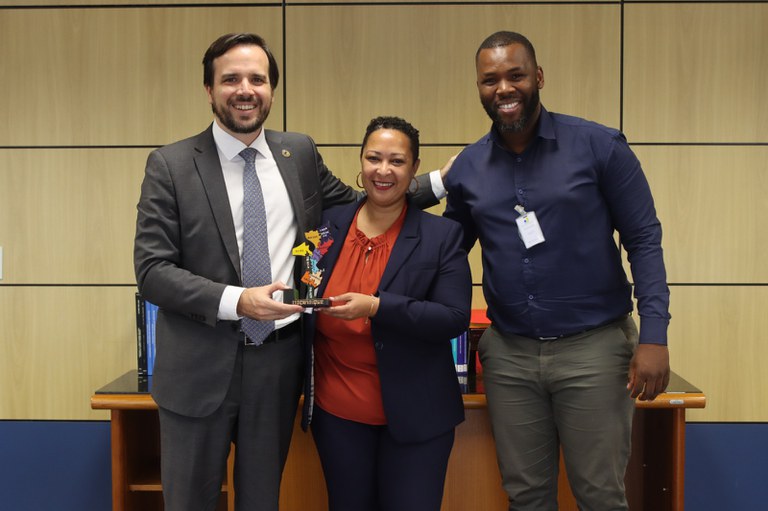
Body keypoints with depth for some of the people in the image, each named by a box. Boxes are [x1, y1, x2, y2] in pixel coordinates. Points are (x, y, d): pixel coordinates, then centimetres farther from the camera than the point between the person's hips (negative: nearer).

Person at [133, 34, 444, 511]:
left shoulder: (300, 152, 5)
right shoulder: (171, 164, -6)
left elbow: (357, 205, 18)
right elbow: (152, 269, -10)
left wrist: (439, 181, 12)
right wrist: (235, 301, -23)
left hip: (279, 361, 3)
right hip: (201, 364, -2)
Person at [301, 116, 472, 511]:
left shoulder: (443, 236, -7)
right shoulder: (327, 224, 1)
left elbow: (455, 318, -15)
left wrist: (376, 307, -24)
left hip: (414, 415, -2)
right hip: (337, 411, 3)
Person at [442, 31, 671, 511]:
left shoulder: (599, 146, -6)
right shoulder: (467, 168, 4)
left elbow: (644, 240, -5)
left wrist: (653, 335, -13)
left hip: (593, 346, -3)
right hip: (508, 354, 3)